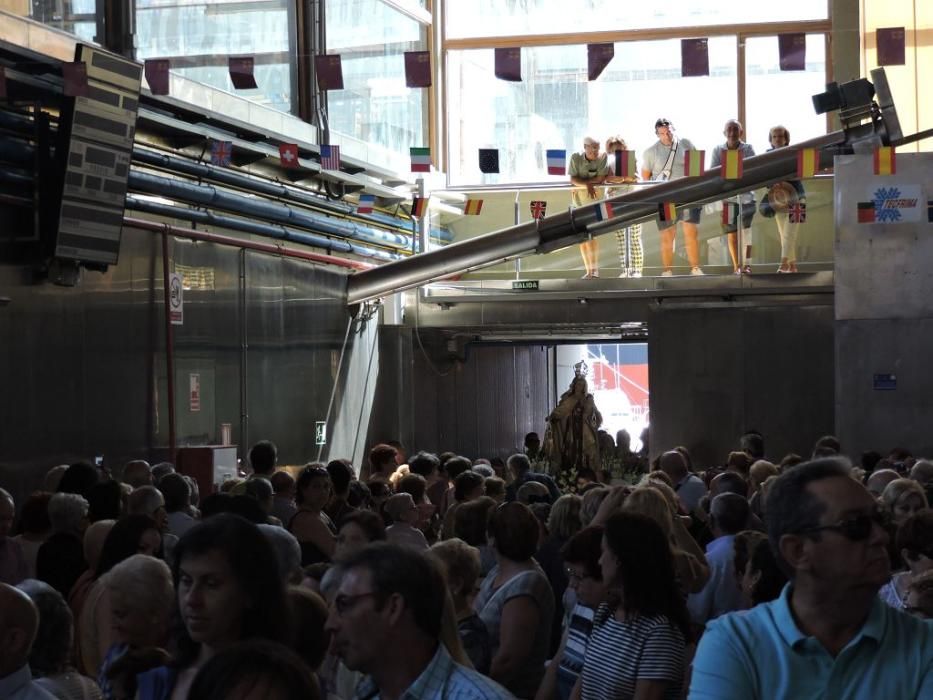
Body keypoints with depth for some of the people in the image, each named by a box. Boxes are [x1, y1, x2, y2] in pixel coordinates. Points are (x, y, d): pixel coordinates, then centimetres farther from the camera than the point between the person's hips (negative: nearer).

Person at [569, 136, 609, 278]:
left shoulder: (603, 157, -10)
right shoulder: (576, 158, -5)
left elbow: (601, 178, -19)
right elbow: (572, 179, -12)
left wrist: (582, 182, -14)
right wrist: (587, 184, -28)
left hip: (596, 197, -3)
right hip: (579, 197, 3)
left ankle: (594, 270, -11)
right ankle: (590, 271, 11)